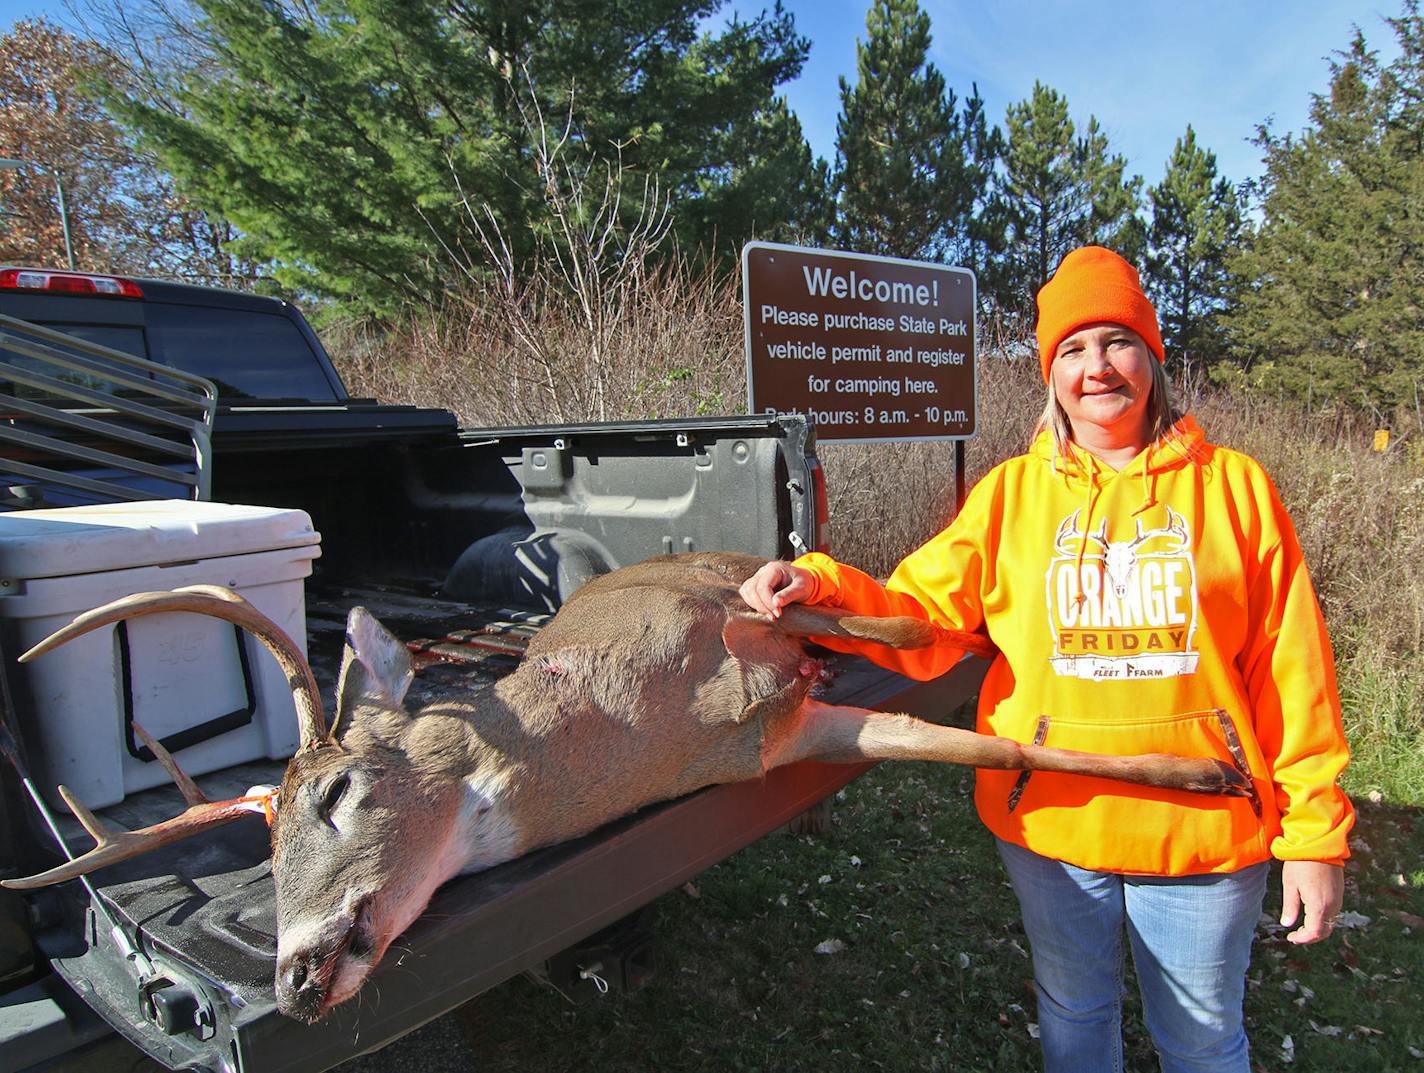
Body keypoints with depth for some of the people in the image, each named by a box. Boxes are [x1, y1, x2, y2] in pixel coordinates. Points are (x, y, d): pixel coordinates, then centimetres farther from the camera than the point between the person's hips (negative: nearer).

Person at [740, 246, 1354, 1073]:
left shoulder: (1232, 484, -4)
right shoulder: (1012, 493, -1)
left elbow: (1291, 669, -4)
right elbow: (921, 617, -7)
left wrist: (1315, 832, -4)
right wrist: (825, 587, -25)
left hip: (1205, 829, -1)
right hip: (1050, 823, 1)